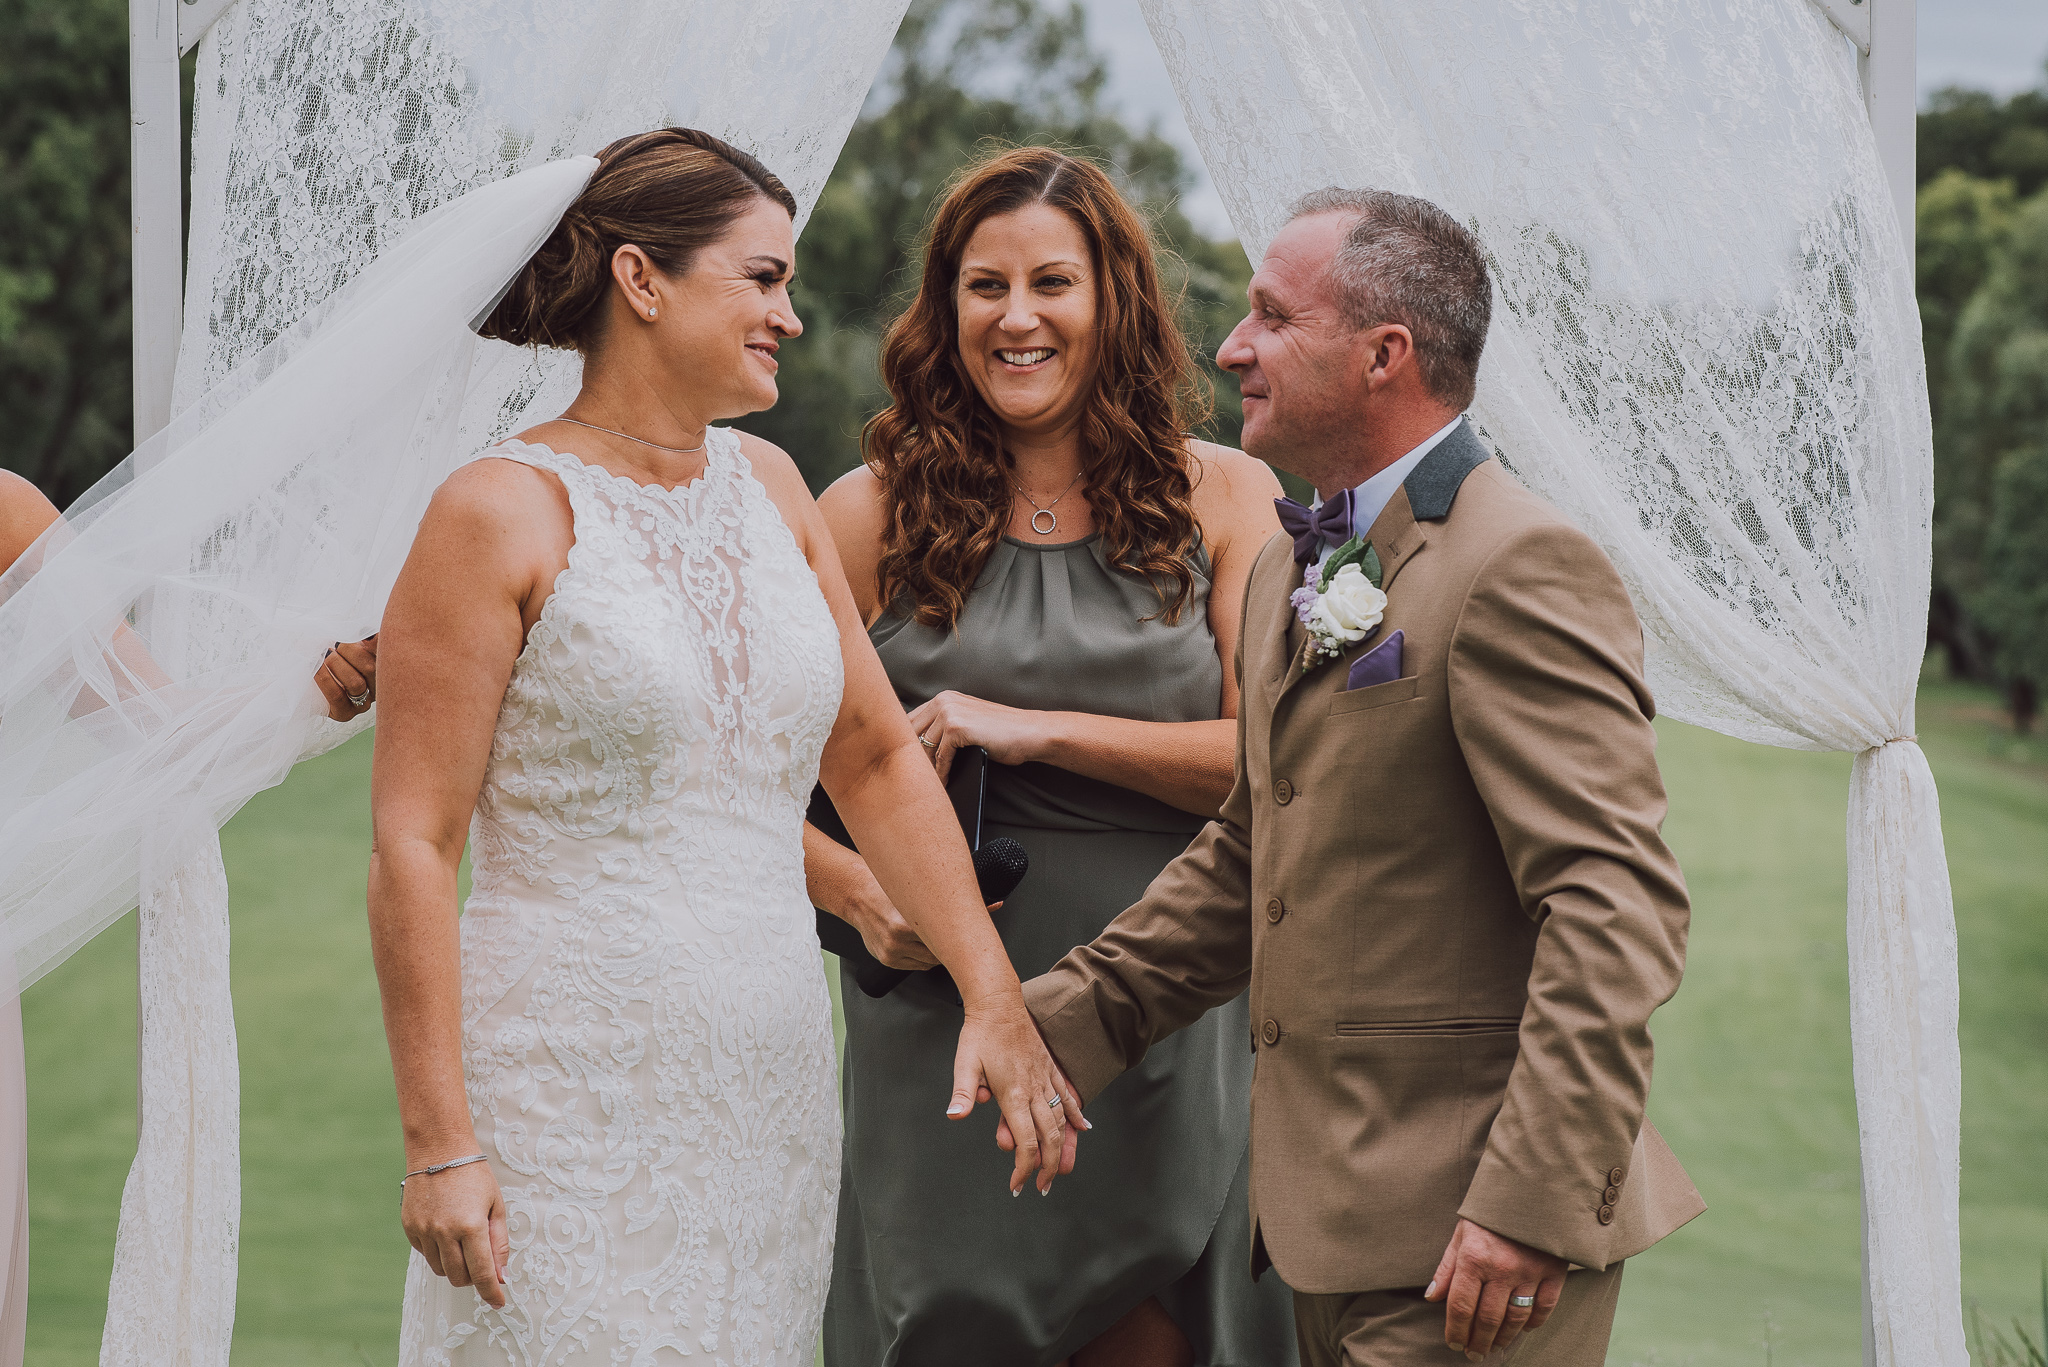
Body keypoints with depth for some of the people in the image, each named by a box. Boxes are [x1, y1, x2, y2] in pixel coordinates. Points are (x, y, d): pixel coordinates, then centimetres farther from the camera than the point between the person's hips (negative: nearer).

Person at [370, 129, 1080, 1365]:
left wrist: (997, 999, 10)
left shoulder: (768, 488, 11)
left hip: (770, 1098, 6)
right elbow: (412, 846, -10)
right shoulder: (502, 511, -8)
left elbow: (878, 759, 17)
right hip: (576, 1099, -6)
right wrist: (441, 1143, -15)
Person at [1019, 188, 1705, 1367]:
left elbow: (1618, 909, -22)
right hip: (1331, 1214, 9)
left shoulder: (1520, 567, -16)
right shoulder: (1294, 568, 15)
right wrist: (1066, 1020, 15)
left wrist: (1534, 1203, -26)